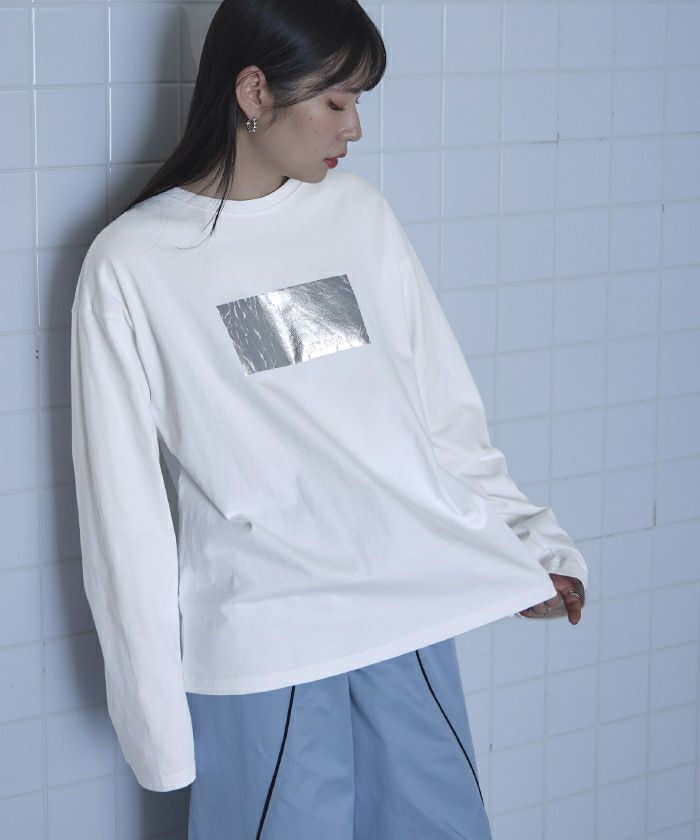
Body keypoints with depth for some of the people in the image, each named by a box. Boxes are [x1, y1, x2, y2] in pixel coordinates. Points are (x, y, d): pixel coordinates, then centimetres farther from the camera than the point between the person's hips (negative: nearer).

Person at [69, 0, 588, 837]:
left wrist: (531, 542, 2)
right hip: (260, 645, -4)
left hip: (411, 616, 4)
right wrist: (155, 716, -5)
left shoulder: (359, 213, 6)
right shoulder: (134, 263, -7)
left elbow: (442, 406, 10)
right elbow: (125, 503, -5)